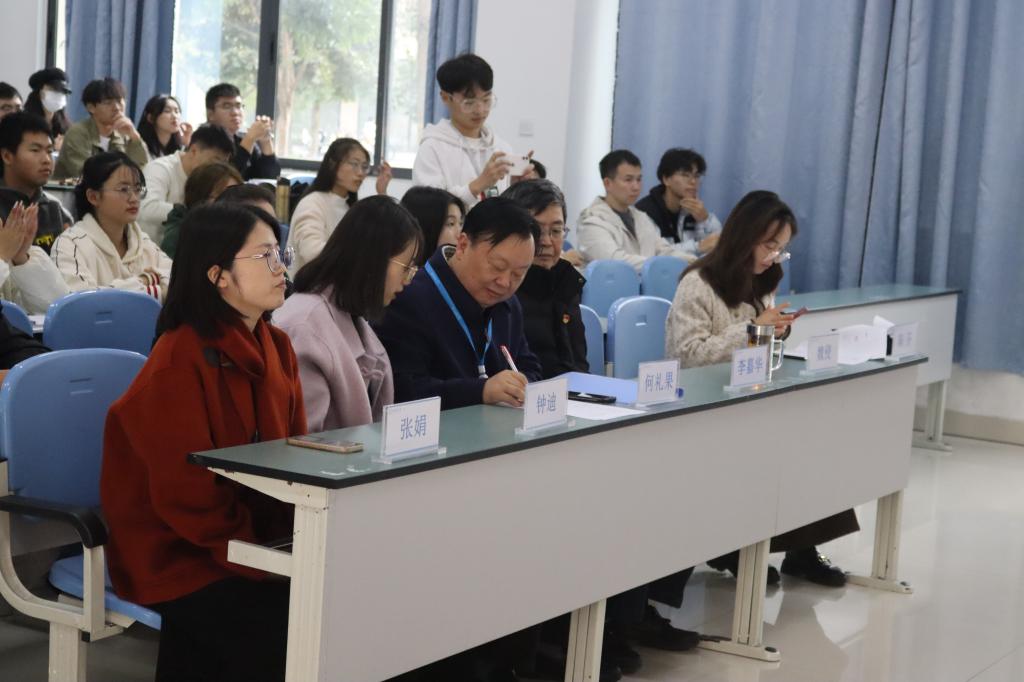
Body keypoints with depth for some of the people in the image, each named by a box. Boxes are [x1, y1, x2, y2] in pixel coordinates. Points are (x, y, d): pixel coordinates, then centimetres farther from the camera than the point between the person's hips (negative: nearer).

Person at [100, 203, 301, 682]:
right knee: (286, 635, -22)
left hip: (262, 539, 7)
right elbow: (187, 494, -19)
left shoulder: (275, 348, 7)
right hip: (179, 555, -7)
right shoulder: (181, 360, -17)